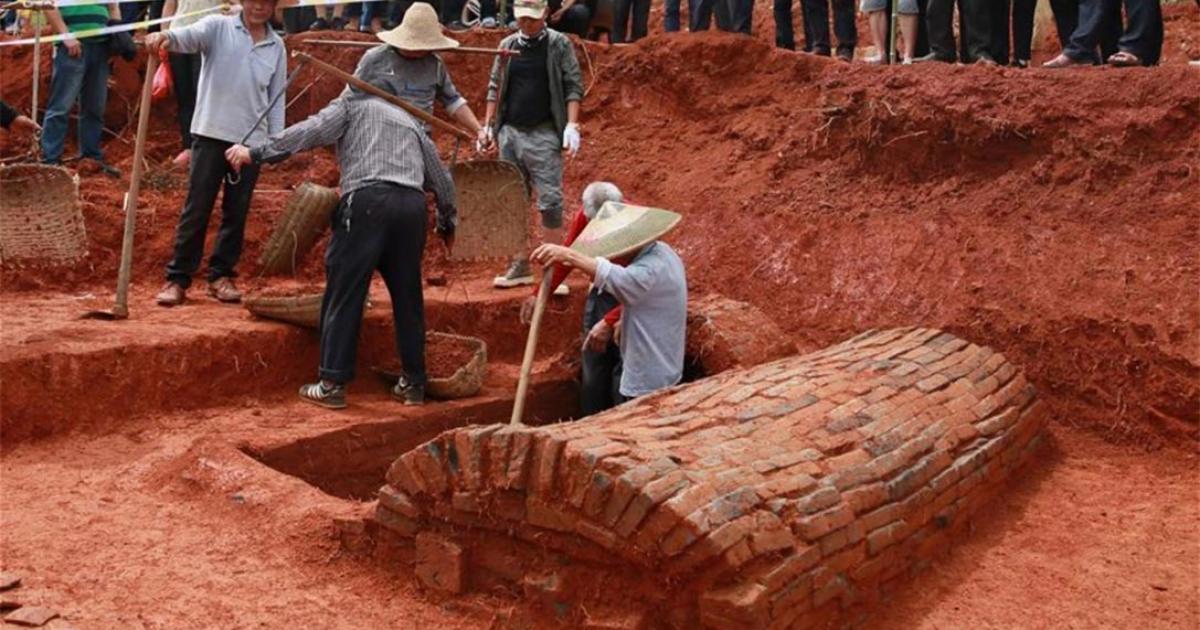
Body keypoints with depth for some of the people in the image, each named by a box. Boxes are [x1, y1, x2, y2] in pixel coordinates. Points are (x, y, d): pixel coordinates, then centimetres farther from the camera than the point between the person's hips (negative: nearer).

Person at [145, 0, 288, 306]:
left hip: (251, 139, 3)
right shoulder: (218, 27, -1)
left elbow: (276, 97, 12)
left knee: (237, 212, 9)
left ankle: (221, 275, 22)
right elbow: (190, 35, -21)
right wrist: (166, 37, -43)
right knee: (196, 209, -1)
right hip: (212, 133, -3)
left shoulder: (276, 46, 9)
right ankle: (177, 278, 7)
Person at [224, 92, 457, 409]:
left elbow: (310, 131, -1)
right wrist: (448, 222, 48)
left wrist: (255, 153, -3)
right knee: (408, 296, 14)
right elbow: (441, 177, 34)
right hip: (413, 205, 5)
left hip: (368, 201, -5)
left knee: (344, 294, -1)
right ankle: (414, 382, 18)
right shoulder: (411, 122, 31)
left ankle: (332, 384, -2)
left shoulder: (350, 105, 18)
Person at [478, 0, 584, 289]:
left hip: (543, 135, -4)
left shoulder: (559, 45, -1)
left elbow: (573, 86, -3)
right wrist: (488, 125, 10)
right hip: (510, 132, 5)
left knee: (550, 201, -6)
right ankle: (520, 267, 17)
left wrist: (571, 125, -13)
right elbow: (495, 88, 16)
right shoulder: (507, 46, 10)